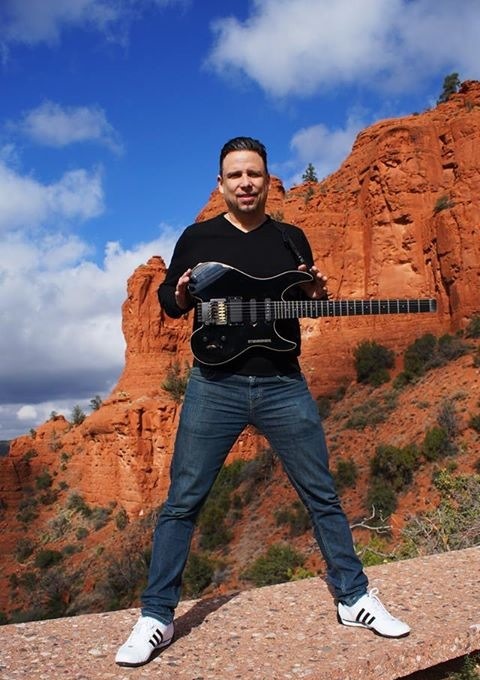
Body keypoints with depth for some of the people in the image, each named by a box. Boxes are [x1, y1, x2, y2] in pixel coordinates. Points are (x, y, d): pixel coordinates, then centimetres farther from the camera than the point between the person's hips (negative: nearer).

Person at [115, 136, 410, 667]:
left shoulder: (292, 239, 11)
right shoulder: (198, 237, 5)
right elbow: (167, 301, 10)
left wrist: (317, 296, -5)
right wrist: (181, 295, -13)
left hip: (283, 385, 2)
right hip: (215, 385, -1)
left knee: (322, 496, 8)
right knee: (181, 501, 0)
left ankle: (354, 599, 27)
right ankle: (156, 618, 15)